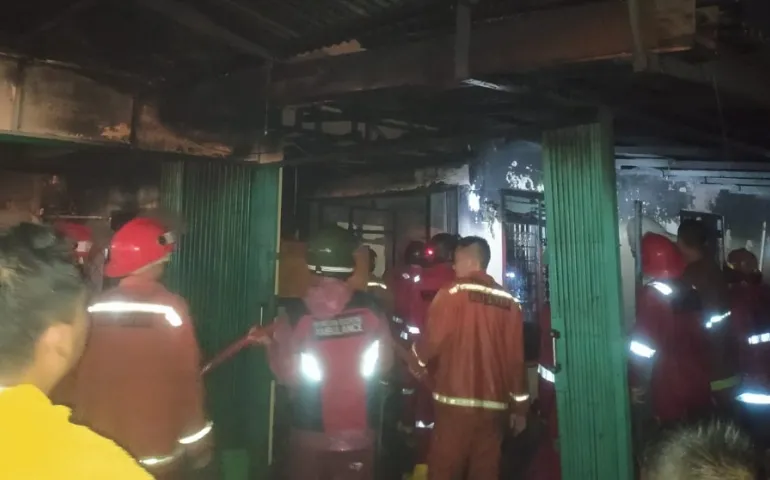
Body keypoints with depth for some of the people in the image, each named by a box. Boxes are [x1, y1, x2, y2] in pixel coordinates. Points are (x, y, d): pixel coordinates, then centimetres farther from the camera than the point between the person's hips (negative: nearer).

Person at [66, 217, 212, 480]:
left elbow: (79, 380, 4)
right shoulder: (171, 309, -17)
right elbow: (187, 378, -13)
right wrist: (198, 443, -1)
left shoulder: (94, 310, -5)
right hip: (159, 456, -4)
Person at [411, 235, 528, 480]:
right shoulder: (509, 302, 6)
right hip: (493, 404, 5)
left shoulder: (453, 293, -6)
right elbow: (516, 358, 6)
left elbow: (431, 341, -9)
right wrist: (520, 406, 14)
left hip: (456, 402, -4)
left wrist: (414, 356, 13)